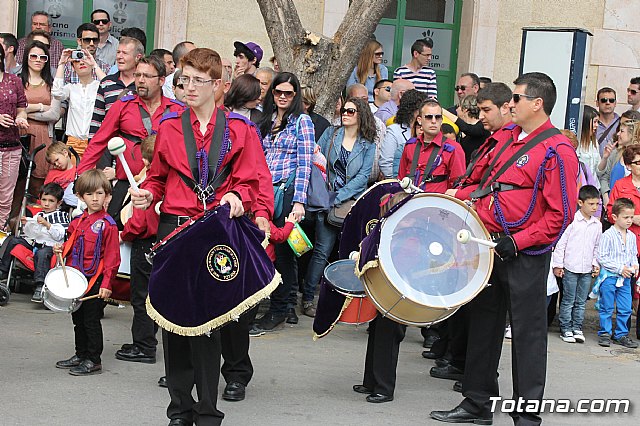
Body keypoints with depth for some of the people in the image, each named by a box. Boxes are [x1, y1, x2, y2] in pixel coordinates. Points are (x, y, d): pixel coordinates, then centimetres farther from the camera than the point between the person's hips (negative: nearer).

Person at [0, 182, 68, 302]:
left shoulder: (61, 216, 2)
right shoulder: (39, 215, 21)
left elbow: (59, 236, -10)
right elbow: (30, 233, 24)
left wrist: (47, 224, -18)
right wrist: (26, 225, 4)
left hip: (49, 245, -7)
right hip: (33, 242, 7)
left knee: (41, 253, -39)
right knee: (11, 240, -4)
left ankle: (40, 287, -46)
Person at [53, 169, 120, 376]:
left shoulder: (107, 224, -10)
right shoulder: (77, 221, 10)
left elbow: (112, 257, -12)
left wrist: (107, 284, -17)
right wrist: (62, 249, 1)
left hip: (95, 281, -7)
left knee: (91, 320, -1)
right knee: (78, 319, 16)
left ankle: (93, 360, 8)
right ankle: (80, 355, 29)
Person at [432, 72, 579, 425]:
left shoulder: (557, 151, -13)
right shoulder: (505, 137, 10)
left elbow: (560, 214, -16)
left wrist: (516, 242, -21)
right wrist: (459, 196, 6)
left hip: (526, 256, -8)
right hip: (489, 247, 8)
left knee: (527, 333, 1)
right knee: (483, 325, 14)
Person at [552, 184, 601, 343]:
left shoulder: (597, 225, 8)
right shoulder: (572, 221, -7)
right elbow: (561, 243, -5)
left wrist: (596, 264, 10)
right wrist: (558, 264, -5)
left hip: (587, 270, 4)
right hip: (570, 268, -4)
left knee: (581, 302, 8)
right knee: (568, 301, 1)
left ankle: (577, 328, 16)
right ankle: (566, 329, 8)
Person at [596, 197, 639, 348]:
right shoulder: (608, 235, -13)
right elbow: (602, 257, -15)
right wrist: (620, 268, -17)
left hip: (625, 279, 5)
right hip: (609, 277, -5)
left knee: (625, 309, 6)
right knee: (607, 307, 3)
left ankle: (621, 334, 18)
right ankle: (605, 333, 15)